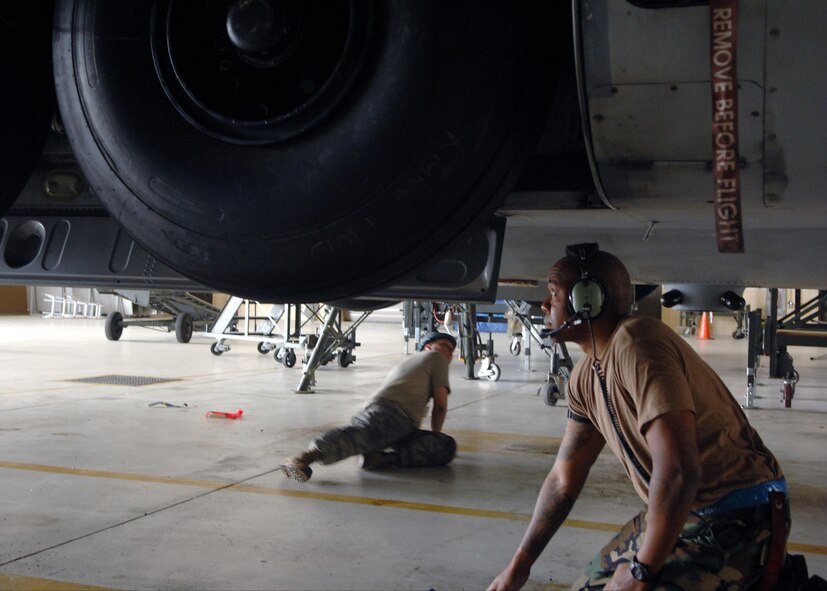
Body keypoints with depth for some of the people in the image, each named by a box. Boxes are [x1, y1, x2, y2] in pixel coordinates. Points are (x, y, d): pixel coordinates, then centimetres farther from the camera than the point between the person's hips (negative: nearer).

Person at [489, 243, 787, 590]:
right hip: (681, 510, 9)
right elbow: (563, 481, 15)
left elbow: (678, 469, -32)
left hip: (739, 518, -9)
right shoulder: (585, 378, 5)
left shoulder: (636, 344, -24)